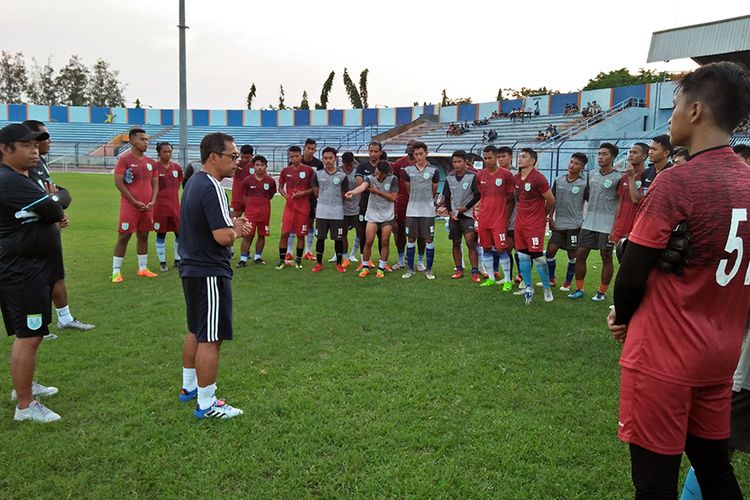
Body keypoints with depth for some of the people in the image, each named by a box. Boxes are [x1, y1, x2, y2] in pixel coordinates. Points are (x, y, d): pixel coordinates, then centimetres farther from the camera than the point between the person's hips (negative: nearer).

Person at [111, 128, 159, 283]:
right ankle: (116, 271, 5)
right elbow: (118, 183, -12)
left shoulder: (151, 162, 12)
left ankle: (143, 268, 21)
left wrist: (153, 201, -1)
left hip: (147, 206, 6)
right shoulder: (124, 159, -7)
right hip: (129, 206, -6)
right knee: (123, 237, -2)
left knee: (143, 236, 12)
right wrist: (135, 202, -14)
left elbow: (155, 183, 15)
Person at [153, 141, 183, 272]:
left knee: (180, 232, 6)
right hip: (160, 207, -5)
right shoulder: (154, 167, -8)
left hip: (175, 206, 5)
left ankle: (178, 259, 21)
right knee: (161, 234, 4)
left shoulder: (176, 167, 6)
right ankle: (162, 262, 14)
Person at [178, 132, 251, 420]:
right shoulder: (212, 188, -20)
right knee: (211, 339, -2)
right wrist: (237, 229, -6)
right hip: (210, 273, -11)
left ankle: (189, 386, 37)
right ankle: (206, 404, 7)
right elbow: (223, 237, -27)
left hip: (192, 268, 11)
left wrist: (232, 224, 4)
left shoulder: (194, 182, 12)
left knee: (195, 331, 22)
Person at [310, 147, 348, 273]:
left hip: (337, 213, -1)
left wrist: (335, 201, 6)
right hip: (321, 212, 1)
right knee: (320, 238, 6)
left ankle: (339, 263, 17)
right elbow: (316, 193, 8)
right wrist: (325, 200, 5)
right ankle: (318, 263, 19)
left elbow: (344, 195, 6)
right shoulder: (317, 174, 4)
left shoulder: (342, 176, 2)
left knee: (338, 238, 3)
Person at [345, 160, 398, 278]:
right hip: (372, 215, 0)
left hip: (387, 216, 0)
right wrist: (352, 192, -52)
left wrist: (378, 192, -16)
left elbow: (393, 198, -10)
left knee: (385, 242, 1)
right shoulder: (370, 178, -8)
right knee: (368, 242, -3)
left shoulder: (393, 179, -6)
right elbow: (362, 186, -30)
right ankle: (365, 267, 12)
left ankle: (381, 268, 13)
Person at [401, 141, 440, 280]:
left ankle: (428, 270, 12)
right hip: (412, 210, 2)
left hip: (428, 210, -2)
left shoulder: (433, 170, 0)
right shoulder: (408, 170, 5)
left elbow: (433, 192, 10)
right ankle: (410, 269, 16)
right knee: (411, 239, 6)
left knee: (429, 239, 1)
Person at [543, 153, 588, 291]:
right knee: (550, 250, 0)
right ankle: (551, 279, 17)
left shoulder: (584, 184, -6)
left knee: (572, 254, 4)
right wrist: (551, 218, 5)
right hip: (558, 224, 3)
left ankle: (567, 283, 19)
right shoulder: (558, 180, 5)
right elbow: (552, 200, 10)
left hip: (574, 225, -3)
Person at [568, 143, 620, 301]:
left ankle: (602, 291, 16)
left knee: (606, 258, 6)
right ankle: (579, 289, 15)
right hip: (588, 223, 5)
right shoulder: (591, 174, 9)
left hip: (607, 225, -5)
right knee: (580, 254, 5)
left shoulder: (617, 178, -7)